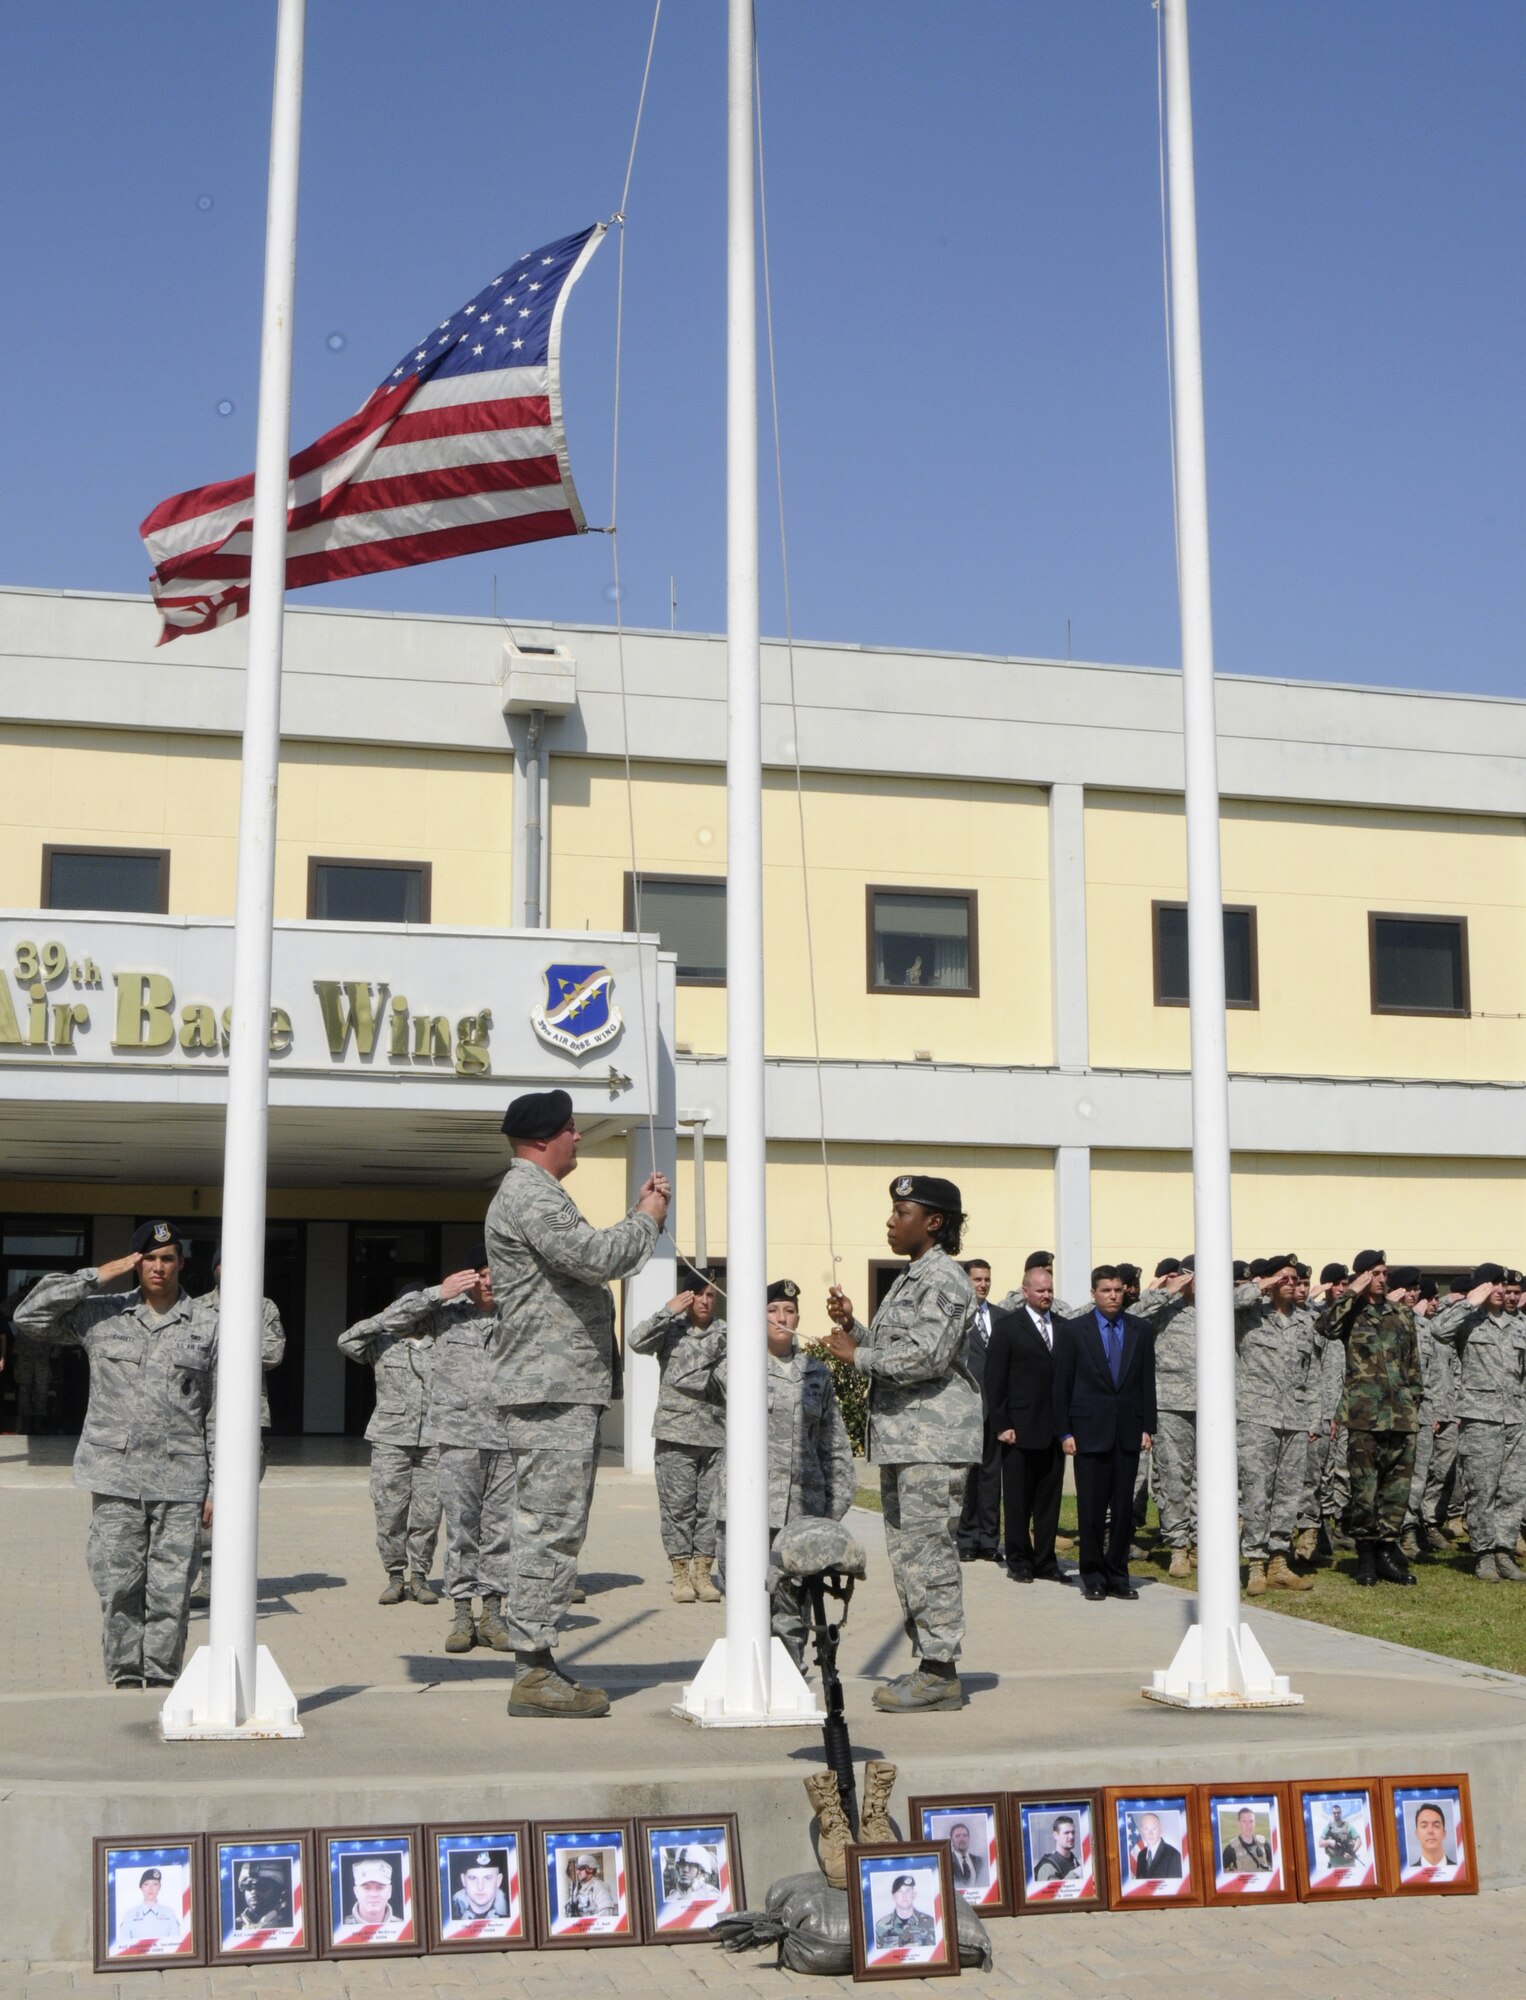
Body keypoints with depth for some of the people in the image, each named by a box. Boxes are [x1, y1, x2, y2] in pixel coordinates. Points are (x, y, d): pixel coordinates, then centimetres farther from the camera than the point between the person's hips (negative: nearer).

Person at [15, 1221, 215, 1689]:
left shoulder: (206, 1327, 5)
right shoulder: (101, 1315, 8)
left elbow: (221, 1416, 6)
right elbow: (30, 1317, 0)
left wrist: (218, 1488, 2)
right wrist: (99, 1276, -3)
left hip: (180, 1481, -1)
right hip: (116, 1478, 1)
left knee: (171, 1591, 0)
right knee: (118, 1587, 2)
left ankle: (161, 1681, 10)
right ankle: (125, 1680, 13)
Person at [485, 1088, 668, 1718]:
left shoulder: (534, 1192, 25)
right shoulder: (529, 1193, -11)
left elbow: (588, 1262, 24)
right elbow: (592, 1257, -22)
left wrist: (640, 1215, 16)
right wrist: (645, 1220, -6)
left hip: (561, 1386, 11)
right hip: (552, 1388, -11)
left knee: (550, 1527, 12)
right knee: (550, 1525, -10)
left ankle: (536, 1665, 16)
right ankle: (534, 1673, -9)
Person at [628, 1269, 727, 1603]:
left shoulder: (725, 1333, 10)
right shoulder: (671, 1329, 5)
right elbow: (637, 1342, -12)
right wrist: (668, 1312, -13)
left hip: (717, 1433, 2)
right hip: (676, 1432, -2)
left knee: (711, 1505, 3)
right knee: (678, 1504, 1)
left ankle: (703, 1573, 12)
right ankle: (681, 1575, 9)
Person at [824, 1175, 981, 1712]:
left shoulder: (943, 1280, -11)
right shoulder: (910, 1279, 20)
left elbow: (926, 1355, -21)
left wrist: (857, 1355, -12)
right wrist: (851, 1327, 7)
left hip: (933, 1440, -11)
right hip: (901, 1438, 11)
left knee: (928, 1551, -8)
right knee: (906, 1553, 12)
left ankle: (940, 1672, -3)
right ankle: (929, 1663, 19)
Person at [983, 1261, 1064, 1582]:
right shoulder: (1007, 1325, -1)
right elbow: (994, 1379, -4)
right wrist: (1001, 1425, -9)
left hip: (1055, 1428, 4)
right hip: (1020, 1429, -4)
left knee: (1050, 1498, 8)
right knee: (1018, 1501, 3)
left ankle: (1046, 1560, 16)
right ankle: (1019, 1561, 12)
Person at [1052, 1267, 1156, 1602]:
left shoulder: (1140, 1331, 9)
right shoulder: (1073, 1330, 1)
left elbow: (1147, 1382, 10)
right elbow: (1061, 1384, 1)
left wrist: (1147, 1427, 3)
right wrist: (1065, 1432, -4)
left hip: (1128, 1432, 2)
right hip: (1090, 1432, -2)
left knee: (1124, 1508, 5)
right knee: (1092, 1509, 1)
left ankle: (1117, 1576, 14)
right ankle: (1092, 1577, 10)